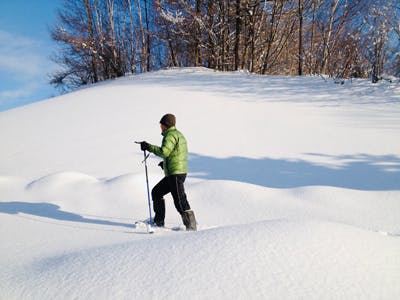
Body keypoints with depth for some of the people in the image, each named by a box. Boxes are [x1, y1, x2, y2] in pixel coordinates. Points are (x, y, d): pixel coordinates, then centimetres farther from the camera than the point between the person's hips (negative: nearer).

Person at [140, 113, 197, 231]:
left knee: (180, 200, -12)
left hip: (176, 173, -11)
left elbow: (164, 151, -24)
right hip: (174, 174, 11)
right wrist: (165, 163, 24)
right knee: (156, 192, 19)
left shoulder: (170, 135, -10)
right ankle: (159, 221, 23)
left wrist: (149, 147, -15)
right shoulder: (178, 134, 21)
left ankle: (191, 226, -11)